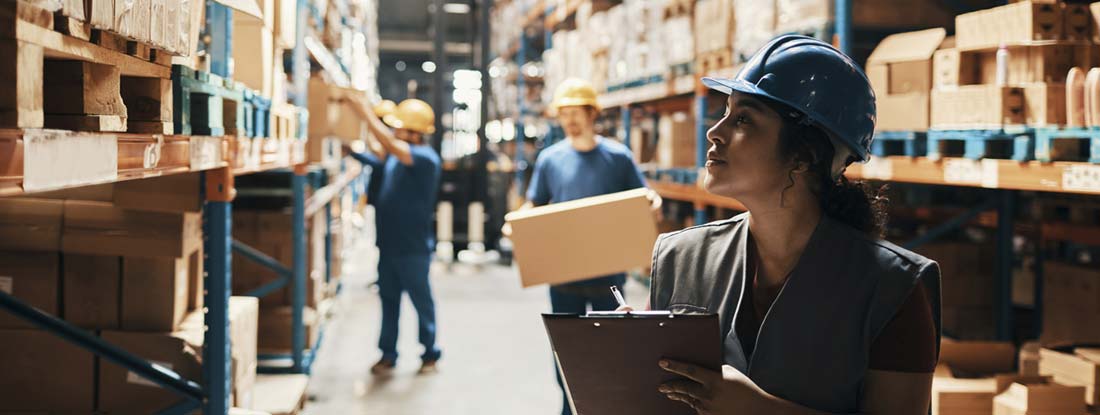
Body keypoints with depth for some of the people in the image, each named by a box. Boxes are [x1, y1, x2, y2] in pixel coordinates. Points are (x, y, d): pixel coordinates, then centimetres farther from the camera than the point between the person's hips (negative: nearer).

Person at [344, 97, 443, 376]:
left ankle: (430, 355, 18)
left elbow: (389, 145, -30)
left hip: (413, 248, -7)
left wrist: (367, 114, -27)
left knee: (422, 301, 6)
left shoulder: (425, 158, -18)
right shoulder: (395, 156, 7)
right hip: (389, 243, 7)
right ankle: (388, 355, 17)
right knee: (388, 299, 10)